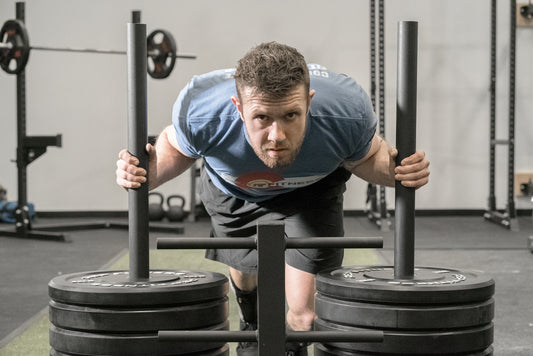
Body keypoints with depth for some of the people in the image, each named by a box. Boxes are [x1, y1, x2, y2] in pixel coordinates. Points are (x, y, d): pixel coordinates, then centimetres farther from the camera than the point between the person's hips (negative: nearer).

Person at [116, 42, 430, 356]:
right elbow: (177, 148, -14)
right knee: (246, 272, 26)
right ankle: (253, 326, 63)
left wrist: (394, 169, -38)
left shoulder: (347, 112, -40)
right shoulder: (201, 111, -41)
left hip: (311, 191, -1)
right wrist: (152, 170, -36)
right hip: (233, 194, 1)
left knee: (305, 315, -9)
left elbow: (366, 157, -15)